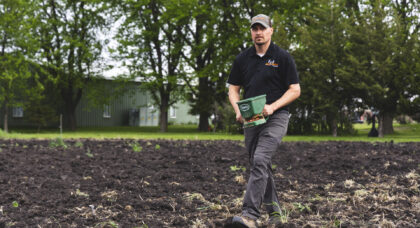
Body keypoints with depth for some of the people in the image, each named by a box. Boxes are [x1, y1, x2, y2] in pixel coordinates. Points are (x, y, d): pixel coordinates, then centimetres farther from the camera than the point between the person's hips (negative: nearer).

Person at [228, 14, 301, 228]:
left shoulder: (283, 57, -2)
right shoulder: (242, 59, 9)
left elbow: (295, 90, -3)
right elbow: (233, 89, 13)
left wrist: (273, 106, -17)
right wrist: (238, 110, -7)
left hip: (276, 118, -5)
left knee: (260, 160, -22)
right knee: (259, 165, 10)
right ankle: (274, 209, 26)